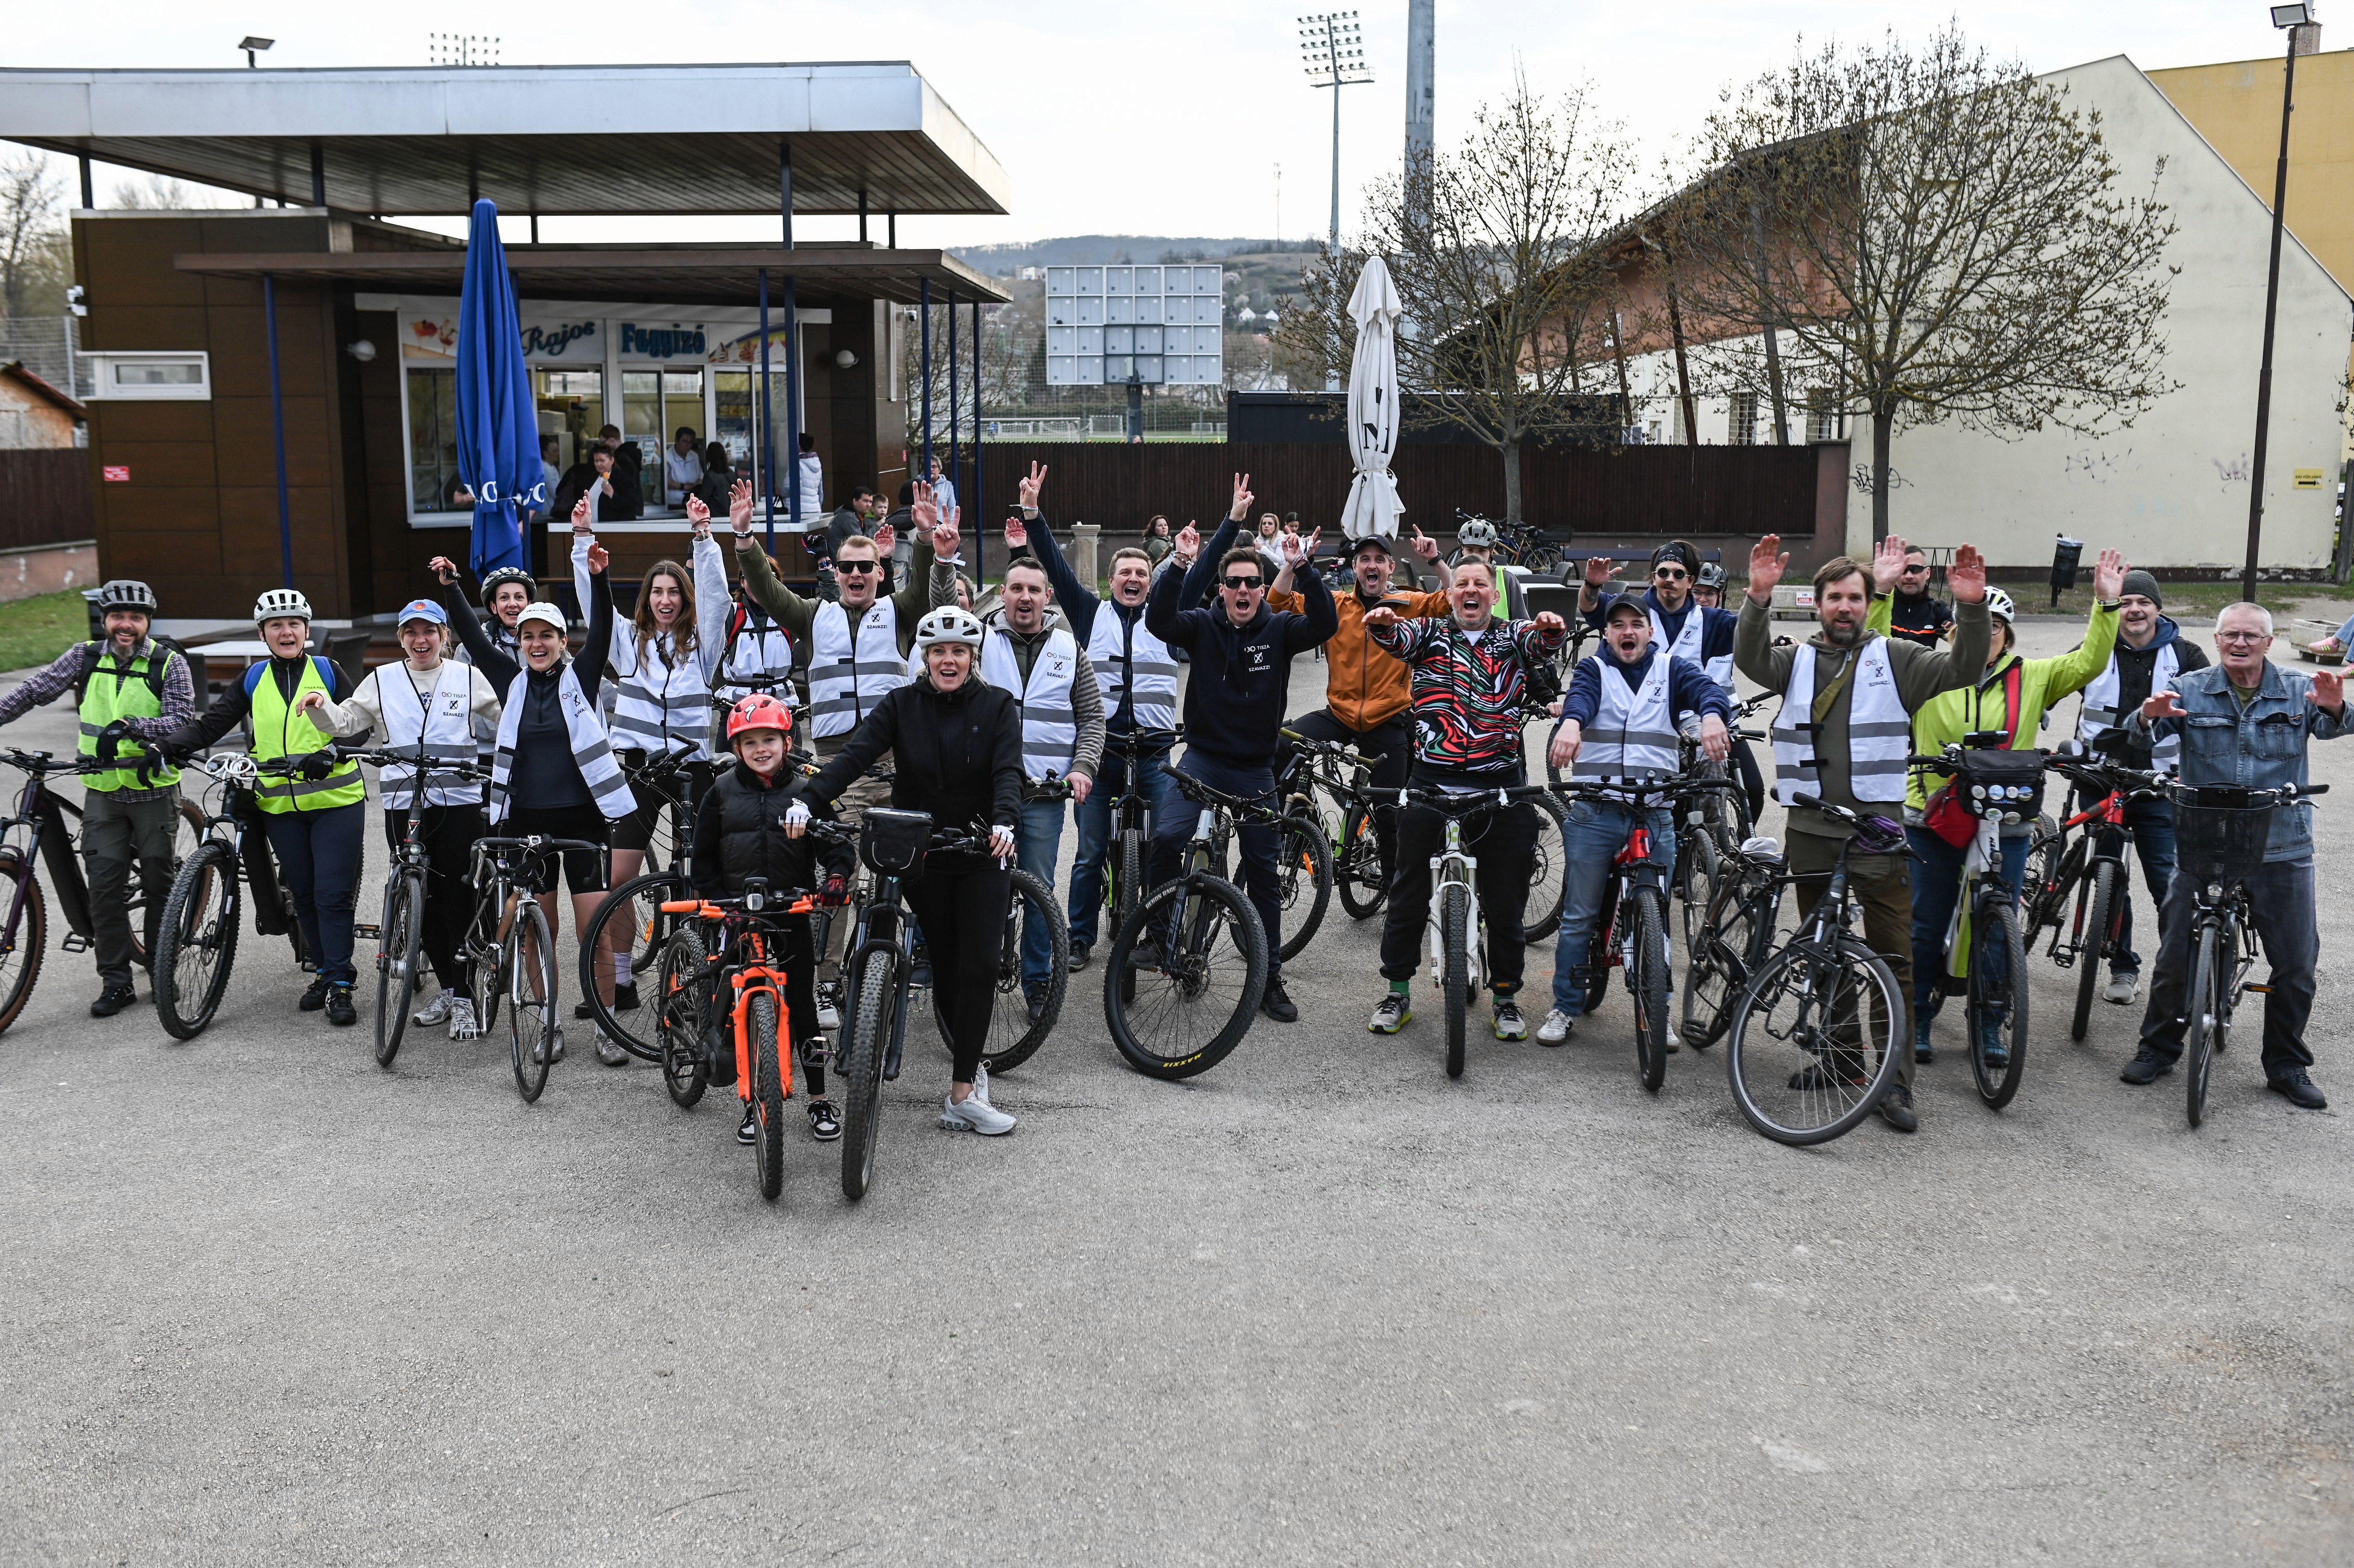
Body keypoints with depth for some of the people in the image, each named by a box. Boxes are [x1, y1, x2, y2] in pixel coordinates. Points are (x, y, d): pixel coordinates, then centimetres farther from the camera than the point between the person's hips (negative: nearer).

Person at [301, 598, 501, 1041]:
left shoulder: (469, 678, 9)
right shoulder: (382, 680, 12)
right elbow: (347, 723, 13)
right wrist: (323, 706, -6)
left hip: (459, 803, -2)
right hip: (403, 805, 2)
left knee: (460, 900, -5)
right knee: (423, 901, 6)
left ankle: (464, 998, 0)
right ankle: (447, 988, 20)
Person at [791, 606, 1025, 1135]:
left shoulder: (997, 706, -2)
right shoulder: (901, 704, -1)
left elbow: (1008, 771, -15)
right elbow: (855, 755, -13)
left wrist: (1004, 821, -35)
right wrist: (808, 799, -30)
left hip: (982, 853, -1)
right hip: (920, 853, 1)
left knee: (979, 965, -9)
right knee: (945, 965, 7)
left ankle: (961, 1094, -7)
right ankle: (971, 1067, 25)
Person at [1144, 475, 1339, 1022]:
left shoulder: (1280, 630, 0)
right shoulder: (1204, 627, -1)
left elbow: (1326, 625, -18)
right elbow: (1158, 620, -19)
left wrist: (1304, 569, -29)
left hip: (1255, 768, 1)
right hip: (1203, 757, -1)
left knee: (1264, 873, 6)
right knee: (1167, 837, -26)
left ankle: (1270, 980, 16)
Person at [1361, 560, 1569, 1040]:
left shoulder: (1513, 636, 11)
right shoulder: (1430, 633, 9)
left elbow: (1544, 643, -9)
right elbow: (1396, 639, -10)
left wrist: (1551, 627, -33)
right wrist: (1382, 621, -34)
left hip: (1500, 784, 0)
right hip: (1431, 780, 0)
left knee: (1506, 899, 7)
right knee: (1409, 892, 7)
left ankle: (1506, 996, 22)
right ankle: (1398, 992, 20)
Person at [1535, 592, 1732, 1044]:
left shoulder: (1671, 668, 8)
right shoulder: (1594, 669, 6)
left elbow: (1707, 688, -12)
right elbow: (1580, 696, -16)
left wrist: (1712, 716, -37)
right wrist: (1570, 723, -41)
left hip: (1655, 814, 1)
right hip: (1595, 812, -1)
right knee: (1578, 916, 4)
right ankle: (1565, 1008, 14)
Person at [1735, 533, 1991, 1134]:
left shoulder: (1893, 660, 7)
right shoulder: (1797, 662, 10)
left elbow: (1962, 670, -4)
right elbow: (1750, 660, -10)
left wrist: (1971, 609, -20)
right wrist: (1759, 598, -26)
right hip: (1811, 828, 2)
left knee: (1894, 958, -5)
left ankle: (1896, 1084, -2)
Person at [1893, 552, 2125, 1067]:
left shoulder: (2030, 678, 7)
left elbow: (2088, 662, 3)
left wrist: (2106, 606, -8)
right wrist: (1884, 595, -15)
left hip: (2005, 825, 1)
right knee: (1927, 927, 7)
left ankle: (1991, 1028, 19)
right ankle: (1918, 1021, 20)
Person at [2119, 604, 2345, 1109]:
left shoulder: (2298, 690, 3)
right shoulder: (2189, 689, 2)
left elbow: (2329, 727, -15)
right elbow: (2142, 738, -10)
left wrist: (2334, 708, -39)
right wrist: (2149, 716, -34)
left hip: (2282, 850, 1)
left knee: (2296, 964, 5)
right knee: (2177, 955, 5)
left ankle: (2288, 1067, 21)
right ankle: (2158, 1048, 22)